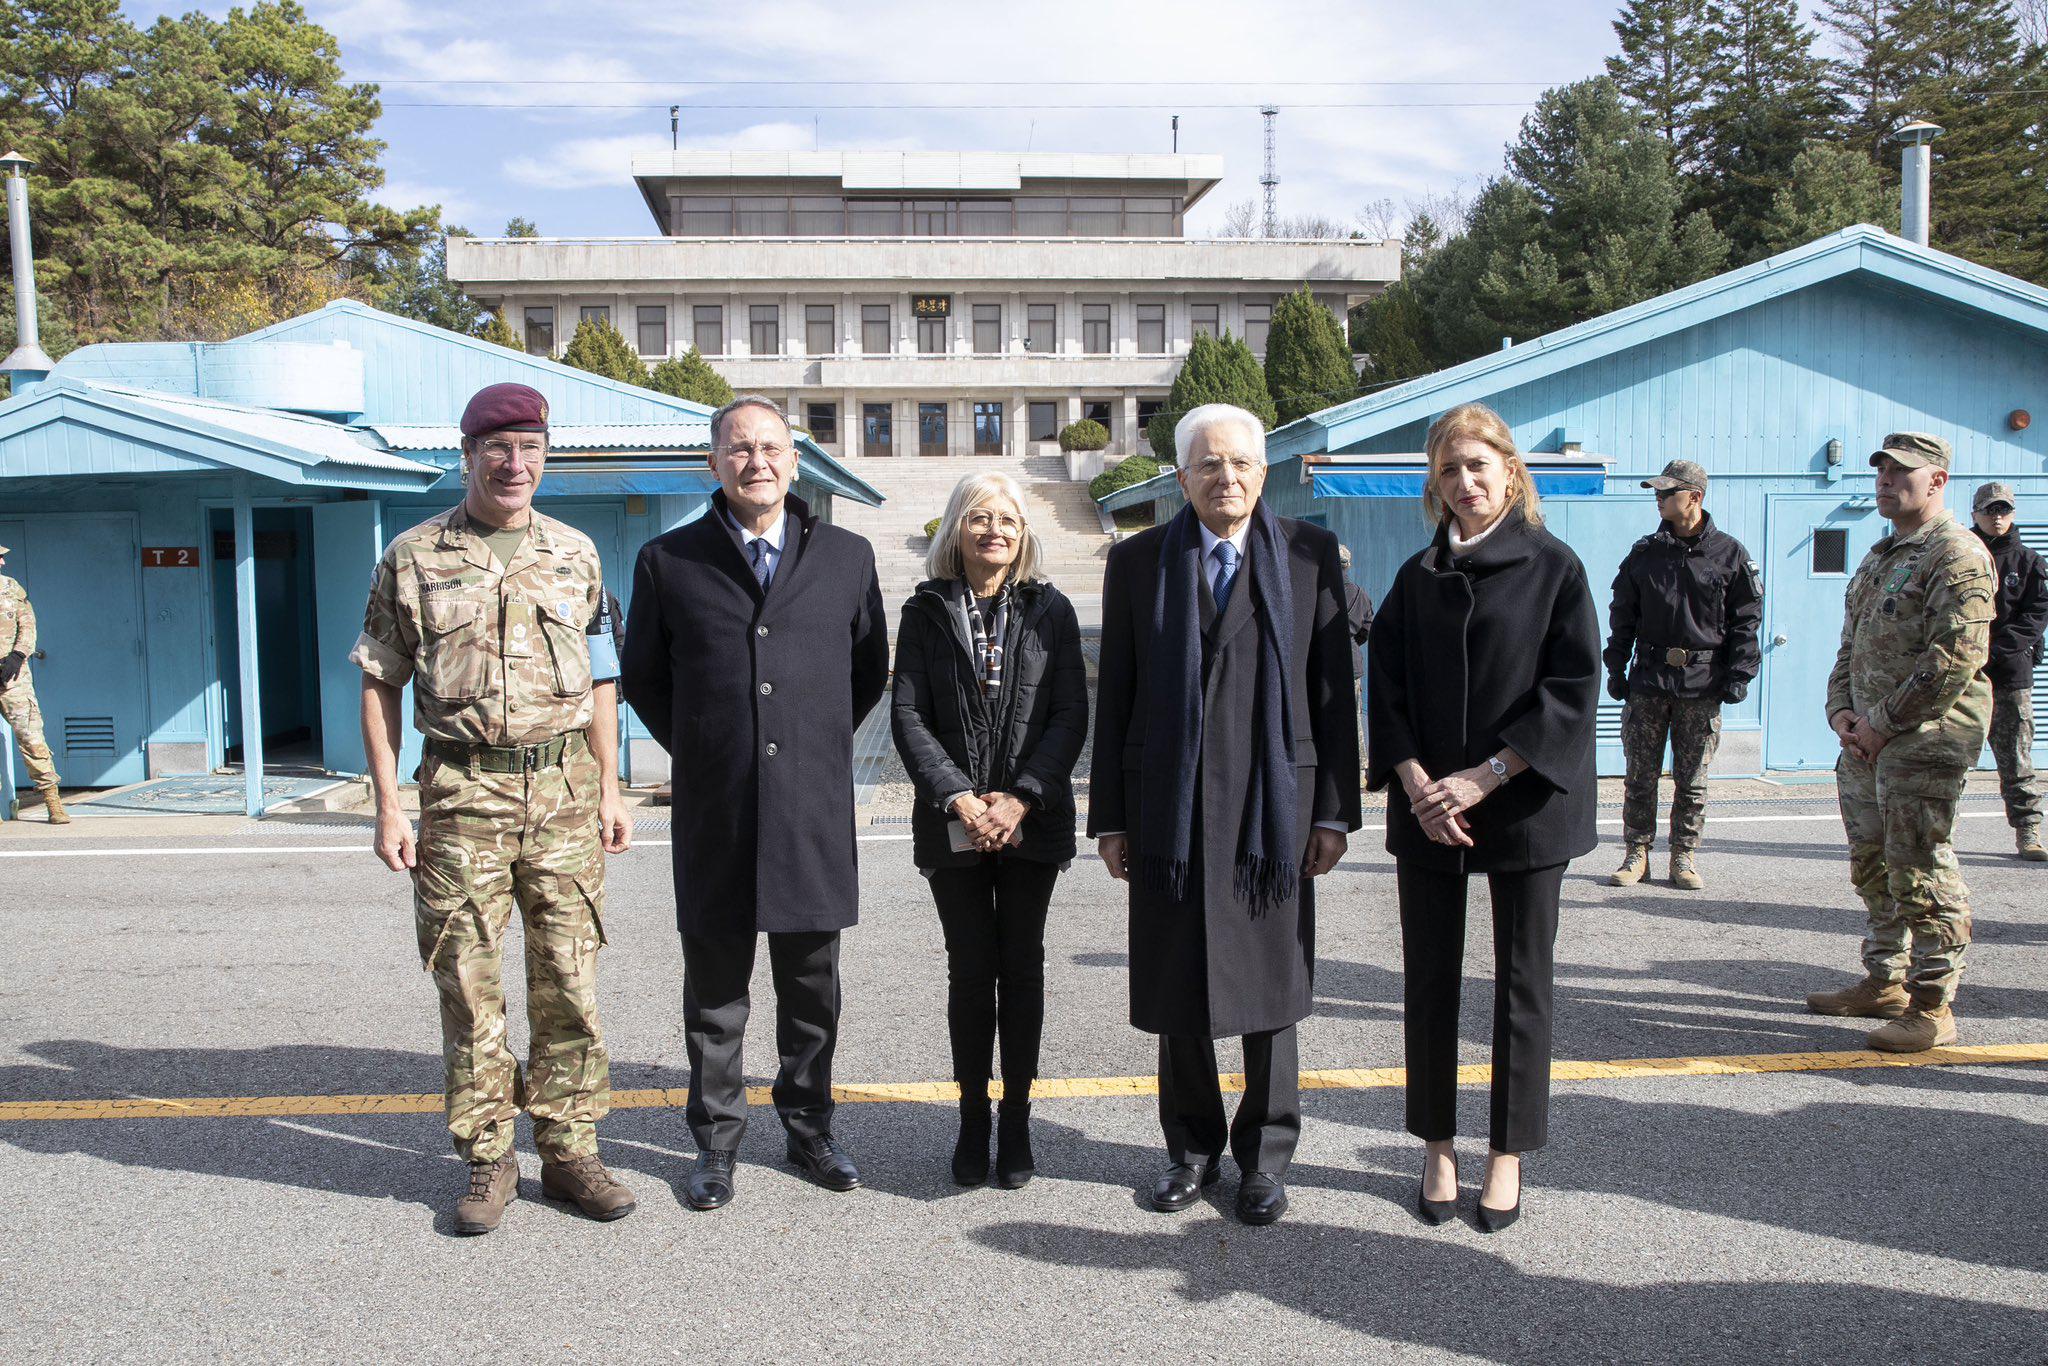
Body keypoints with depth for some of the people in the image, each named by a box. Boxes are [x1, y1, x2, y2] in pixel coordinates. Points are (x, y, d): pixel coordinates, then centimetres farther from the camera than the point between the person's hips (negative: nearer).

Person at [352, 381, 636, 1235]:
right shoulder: (412, 558, 2)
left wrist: (610, 790, 9)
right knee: (468, 981, 4)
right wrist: (388, 806, -3)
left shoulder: (575, 554, 9)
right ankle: (487, 1159, 18)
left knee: (568, 979, 5)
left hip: (565, 788, 2)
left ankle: (569, 1150, 18)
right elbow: (379, 685, 4)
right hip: (463, 790, -1)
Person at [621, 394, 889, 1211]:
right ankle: (716, 1142, 23)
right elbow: (643, 676, 13)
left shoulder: (848, 557, 6)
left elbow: (869, 670, 17)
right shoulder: (668, 561, 3)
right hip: (714, 813, -1)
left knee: (812, 984, 11)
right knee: (715, 989, 8)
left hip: (814, 808, 1)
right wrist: (698, 749, 10)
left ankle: (809, 1128, 27)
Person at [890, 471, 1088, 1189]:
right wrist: (958, 799, -13)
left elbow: (1070, 716, -1)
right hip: (953, 824, 0)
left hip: (1032, 821, 0)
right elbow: (908, 717, -2)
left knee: (1022, 969, 7)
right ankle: (973, 1118, 17)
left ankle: (1016, 1121, 18)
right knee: (971, 971, 4)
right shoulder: (926, 612, 3)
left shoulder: (1051, 610, 4)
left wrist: (1021, 798, -13)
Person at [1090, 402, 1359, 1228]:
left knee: (1270, 984, 9)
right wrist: (1109, 818, 2)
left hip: (1273, 805, 0)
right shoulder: (1138, 562, 4)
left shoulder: (1311, 555, 3)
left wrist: (1334, 811, -2)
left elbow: (1333, 689, 2)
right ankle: (1192, 1146, 30)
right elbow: (1114, 699, 5)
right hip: (1169, 810, 1)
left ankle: (1265, 1153, 28)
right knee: (1177, 991, 10)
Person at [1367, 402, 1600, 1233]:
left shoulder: (1553, 568, -3)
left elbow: (1574, 691, -9)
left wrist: (1483, 776, -15)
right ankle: (1437, 1147, 23)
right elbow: (1385, 690, 4)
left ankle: (1509, 1152, 21)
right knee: (1430, 979, 8)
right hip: (1427, 810, 3)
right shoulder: (1416, 579, 7)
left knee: (1521, 980, 6)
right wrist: (1417, 785, -11)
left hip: (1525, 805, -3)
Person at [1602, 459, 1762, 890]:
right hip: (1648, 680, 2)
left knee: (1692, 779, 5)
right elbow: (1622, 615, 11)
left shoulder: (1729, 554, 2)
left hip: (1702, 684, -2)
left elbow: (1747, 619, 3)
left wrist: (1738, 675, -3)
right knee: (1640, 775, 3)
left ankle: (1684, 857, 15)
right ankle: (1636, 855, 12)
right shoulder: (1644, 553, 7)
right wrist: (1616, 669, 5)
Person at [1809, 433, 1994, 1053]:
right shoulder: (1881, 555, 19)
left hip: (1925, 739, -9)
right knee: (1874, 866, 16)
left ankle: (1932, 1007, 1)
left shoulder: (1958, 555, -10)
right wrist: (1842, 709, 6)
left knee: (1919, 872, -7)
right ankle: (1885, 982, 28)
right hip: (1867, 740, 9)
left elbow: (1956, 659, -19)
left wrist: (1883, 722, -16)